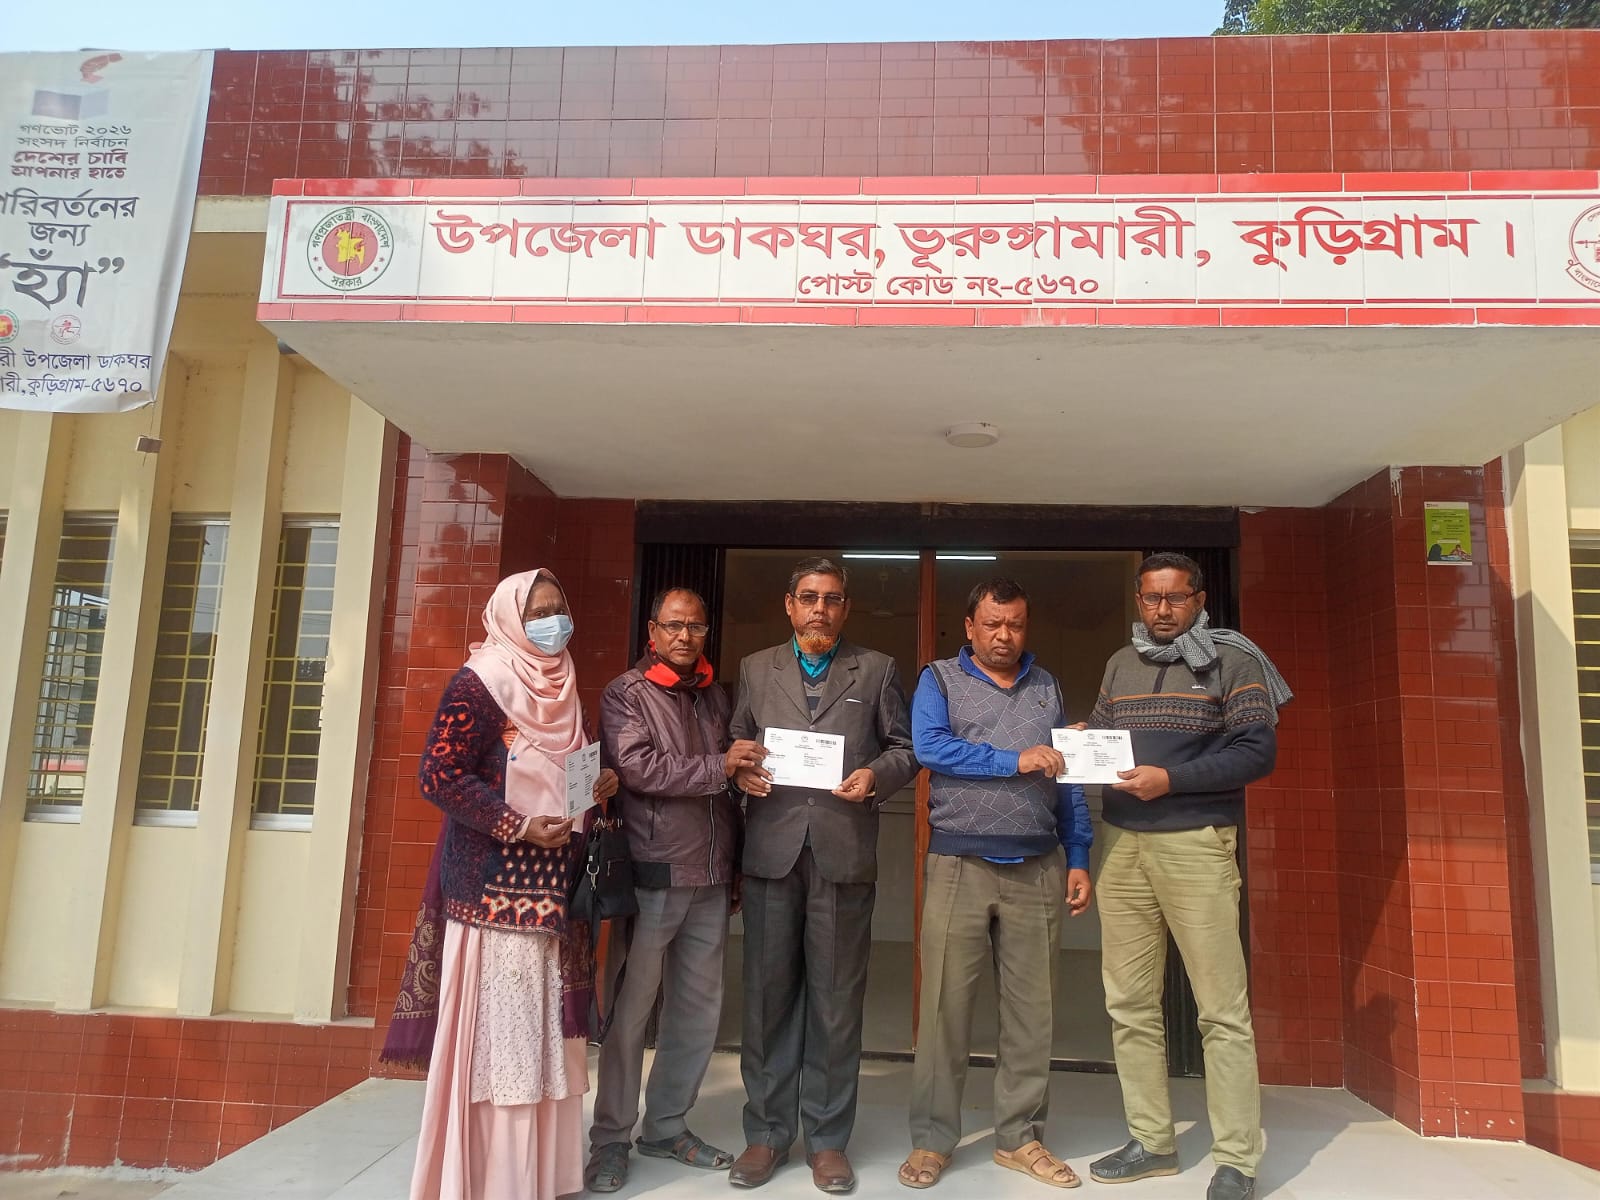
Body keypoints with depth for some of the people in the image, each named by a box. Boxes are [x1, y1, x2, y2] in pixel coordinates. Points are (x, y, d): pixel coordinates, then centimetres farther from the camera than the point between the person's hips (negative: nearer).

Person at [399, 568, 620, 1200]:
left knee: (545, 1032, 11)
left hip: (552, 886, 8)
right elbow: (439, 775, -15)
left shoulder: (561, 688, 15)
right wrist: (518, 827, -19)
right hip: (495, 887, -7)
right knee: (497, 1034, -2)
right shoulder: (479, 682, -9)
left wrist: (595, 789, 3)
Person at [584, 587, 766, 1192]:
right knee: (631, 1008, 3)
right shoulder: (626, 694, -2)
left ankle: (667, 1127, 25)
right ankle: (610, 1137, 17)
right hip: (652, 876, -5)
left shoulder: (714, 696, 13)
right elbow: (638, 767, -16)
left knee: (699, 1007, 10)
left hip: (711, 880, 6)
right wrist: (718, 768, -16)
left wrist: (738, 864, 15)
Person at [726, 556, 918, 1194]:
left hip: (844, 851, -1)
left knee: (836, 999, 6)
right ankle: (767, 1131, 21)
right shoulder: (755, 669, 13)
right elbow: (734, 743, 14)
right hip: (771, 848, 1)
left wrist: (876, 775, -11)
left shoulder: (877, 670, 9)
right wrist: (740, 770, -7)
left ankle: (827, 1137, 20)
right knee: (768, 994, 7)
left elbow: (904, 748, 8)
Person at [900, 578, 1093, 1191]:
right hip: (959, 866, -3)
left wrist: (1078, 858, 7)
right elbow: (929, 747, -14)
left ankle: (1020, 1136, 21)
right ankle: (932, 1139, 15)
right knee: (945, 1006, 2)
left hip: (1038, 869, 3)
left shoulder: (1046, 687, 13)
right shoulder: (939, 679, 3)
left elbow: (1067, 777, 13)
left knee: (1032, 1009, 8)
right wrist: (1014, 760, -16)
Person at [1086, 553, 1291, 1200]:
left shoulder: (1231, 658, -1)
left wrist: (1171, 778, -17)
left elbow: (1259, 752, -8)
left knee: (1222, 1009, -2)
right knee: (1129, 1003, 8)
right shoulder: (1120, 664, 15)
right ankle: (1151, 1141, 20)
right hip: (1121, 842, 5)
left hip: (1196, 843, -5)